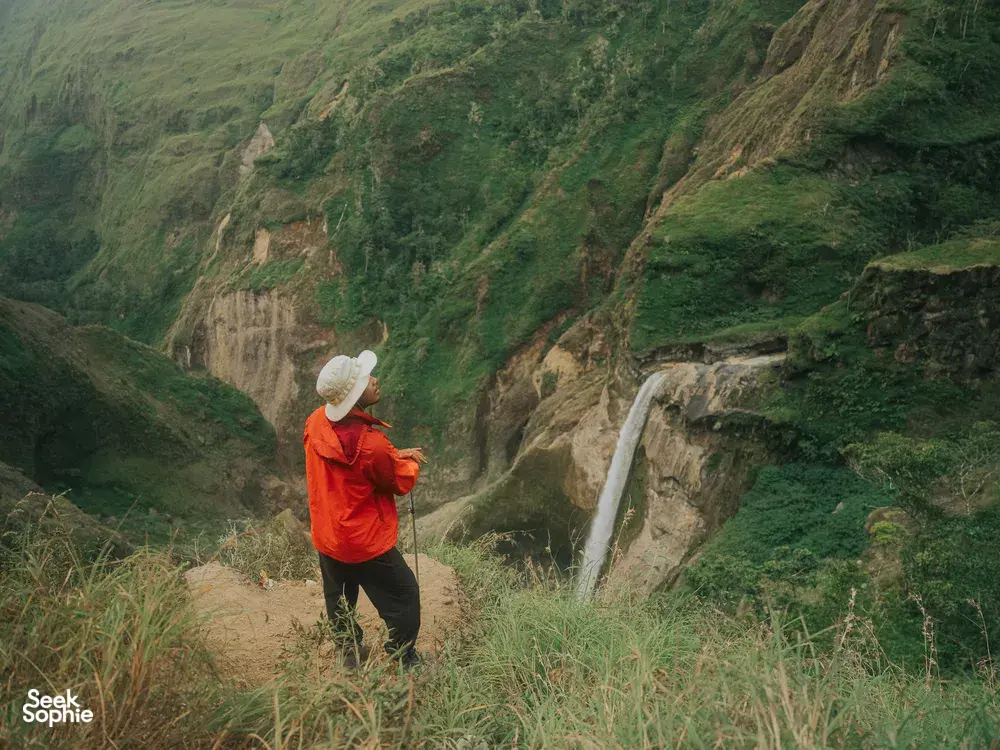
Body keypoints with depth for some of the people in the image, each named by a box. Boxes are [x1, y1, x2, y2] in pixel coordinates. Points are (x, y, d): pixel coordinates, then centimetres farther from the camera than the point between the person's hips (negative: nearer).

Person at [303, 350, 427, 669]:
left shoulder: (316, 421, -11)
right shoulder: (370, 442, -32)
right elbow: (402, 482, -13)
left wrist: (394, 454, 1)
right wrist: (411, 463, 8)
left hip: (326, 539, 7)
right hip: (367, 545, -7)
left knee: (339, 605, 26)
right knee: (403, 598, 14)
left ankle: (349, 656, 44)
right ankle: (404, 663, 25)